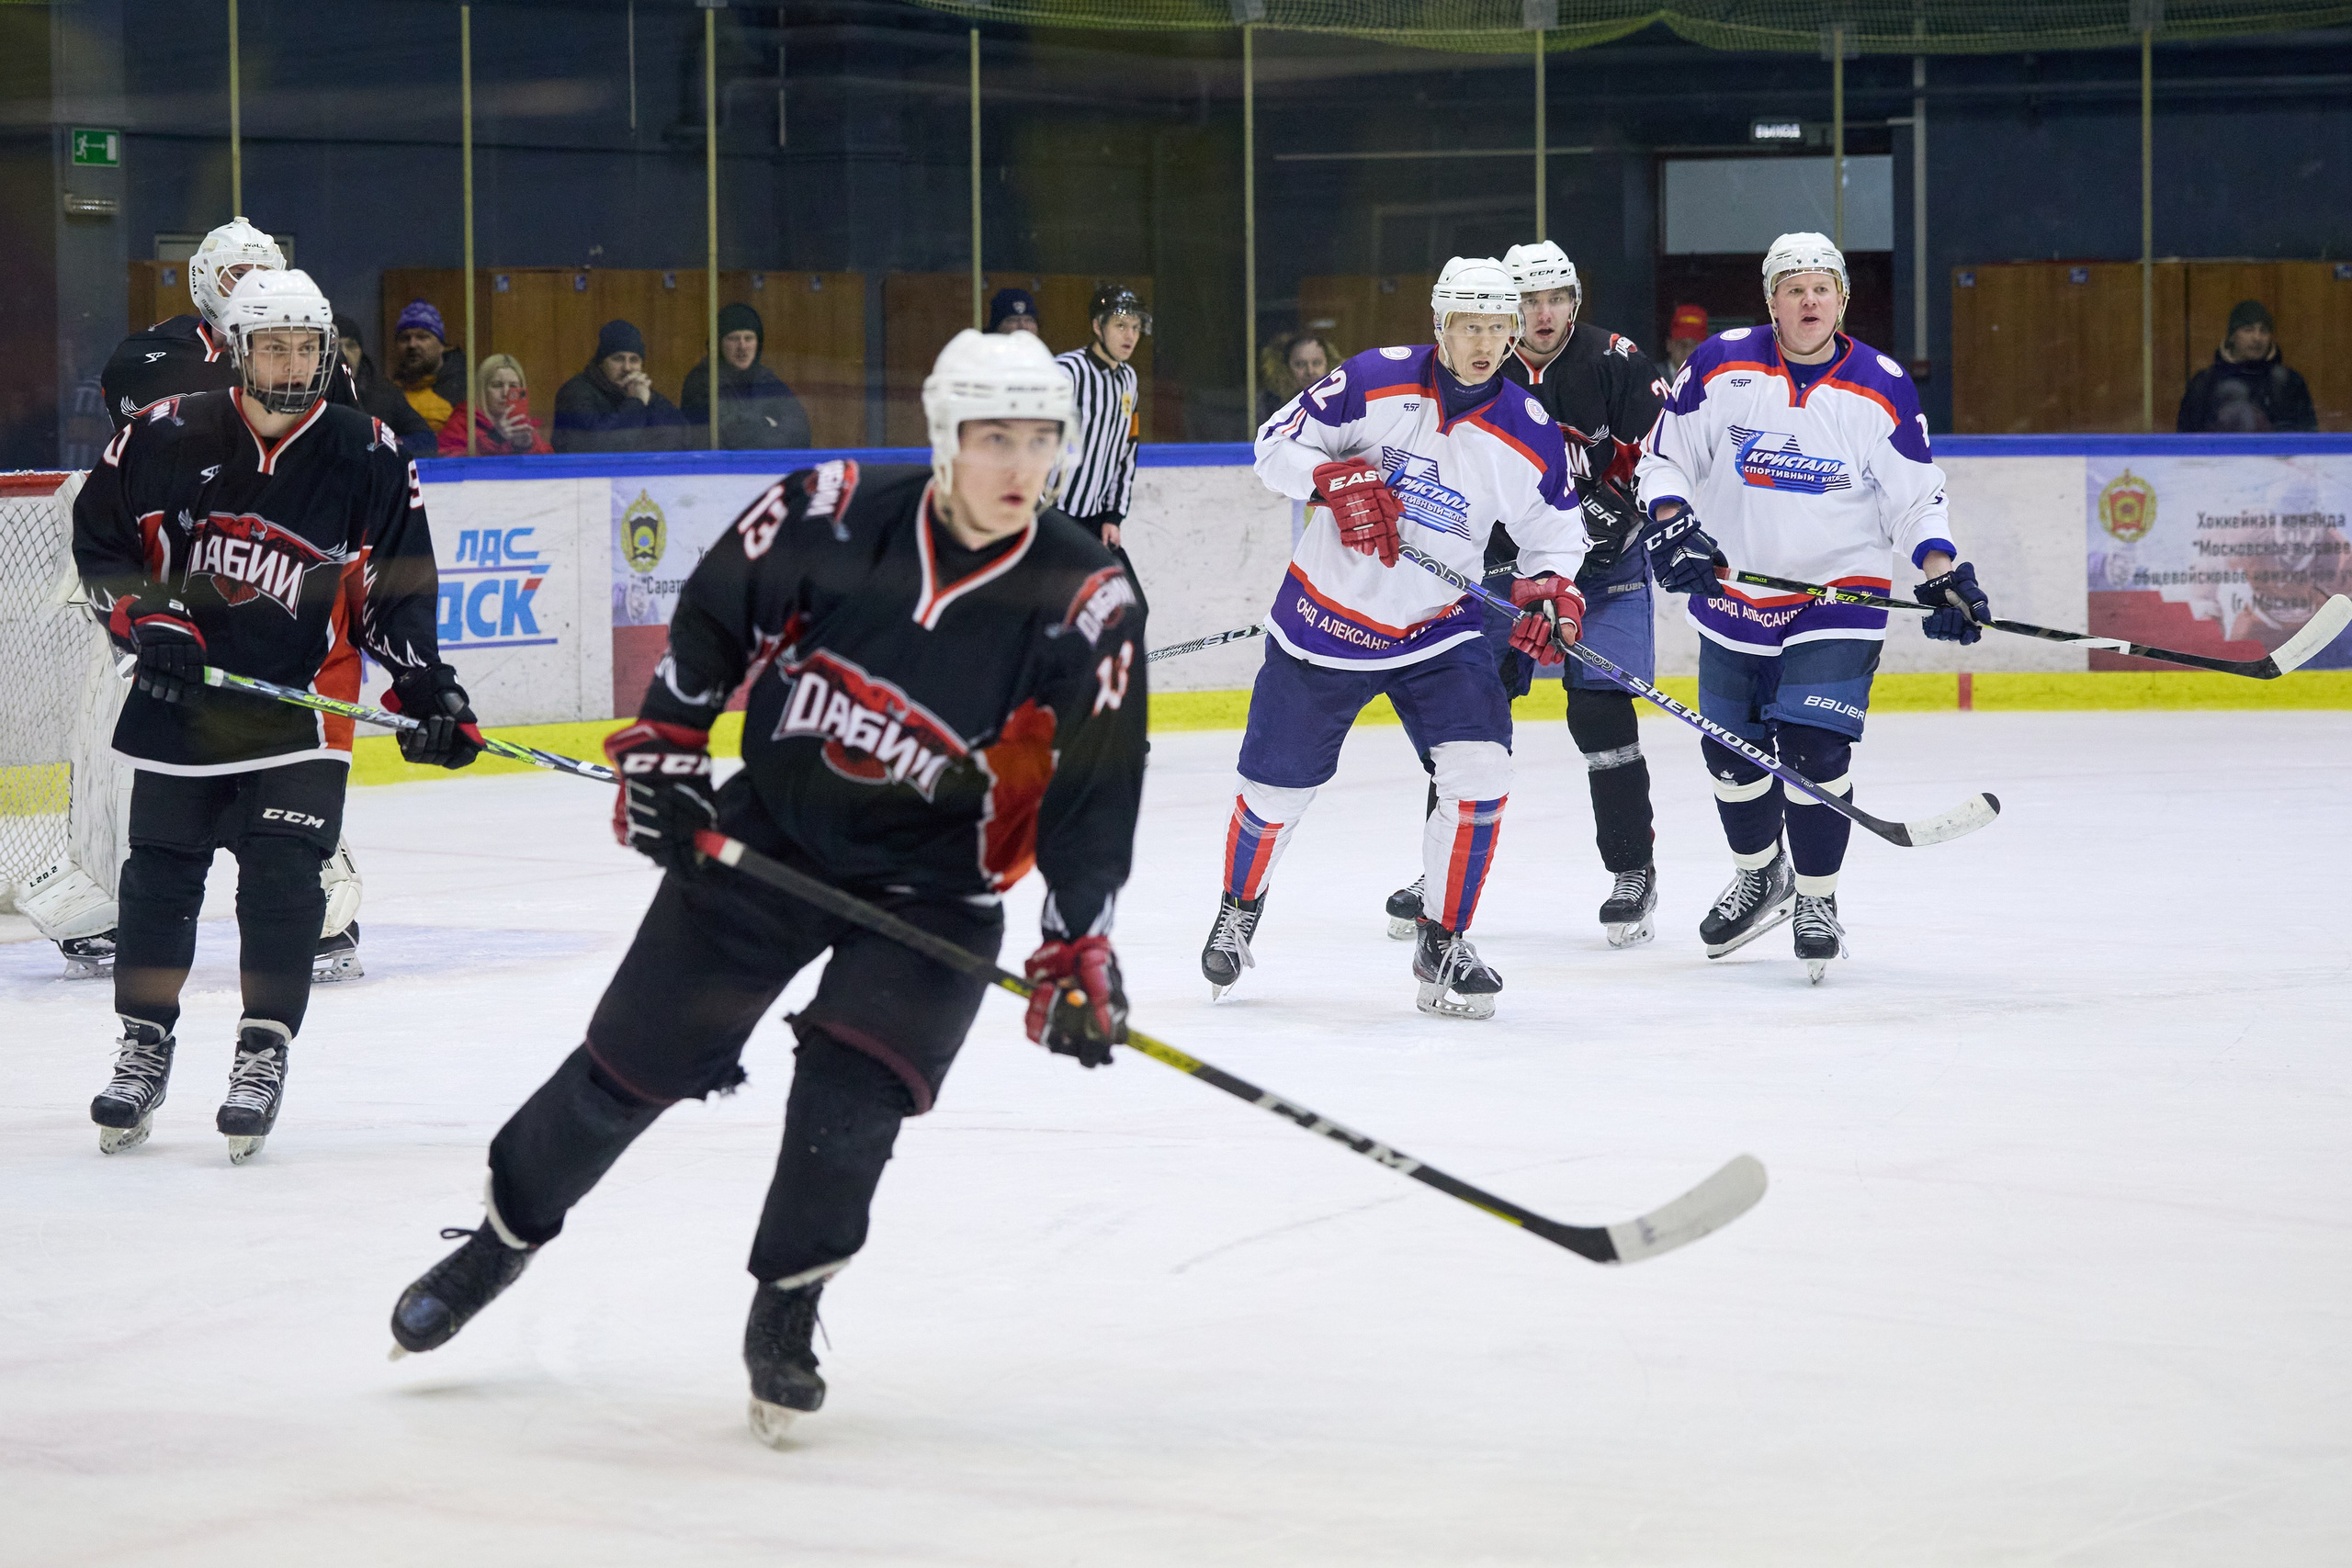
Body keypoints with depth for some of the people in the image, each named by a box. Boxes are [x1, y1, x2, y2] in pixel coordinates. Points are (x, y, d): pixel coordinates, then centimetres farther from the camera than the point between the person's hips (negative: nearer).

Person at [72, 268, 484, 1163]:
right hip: (181, 695, 1)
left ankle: (264, 1055, 1)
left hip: (303, 703, -1)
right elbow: (98, 539, 4)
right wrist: (144, 618, -10)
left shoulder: (369, 460, -4)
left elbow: (396, 593, 3)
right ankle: (144, 1048, 23)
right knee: (159, 875, 9)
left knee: (282, 879, -9)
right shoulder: (167, 439, -6)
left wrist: (427, 694, -5)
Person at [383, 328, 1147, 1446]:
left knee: (848, 1094, -19)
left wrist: (1078, 957, -17)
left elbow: (1095, 798, -13)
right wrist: (660, 753, 1)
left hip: (931, 888, -1)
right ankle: (501, 1239, 31)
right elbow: (711, 616, 3)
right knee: (628, 1068, 7)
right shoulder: (832, 515, -14)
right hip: (764, 836, 1)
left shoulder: (1088, 604, -15)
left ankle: (784, 1318, 5)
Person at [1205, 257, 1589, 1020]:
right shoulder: (1375, 383, -15)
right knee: (1277, 787, 9)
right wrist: (1339, 481, -26)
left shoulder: (1528, 434, -9)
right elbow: (1277, 442, -9)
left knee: (1478, 770, -18)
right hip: (1323, 615, -1)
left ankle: (1442, 944, -2)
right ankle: (1239, 908, 40)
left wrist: (1554, 587, -15)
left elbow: (1555, 528, 5)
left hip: (1435, 633, 1)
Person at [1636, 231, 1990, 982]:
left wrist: (1944, 575, -12)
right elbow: (1663, 456, 1)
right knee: (1732, 750, 12)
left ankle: (1817, 901, 5)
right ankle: (1759, 878, 38)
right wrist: (1672, 526, -16)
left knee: (1815, 748, -14)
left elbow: (1915, 498, 1)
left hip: (1839, 595, -2)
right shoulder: (1721, 366, -6)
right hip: (1732, 593, 2)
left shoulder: (1883, 390, -6)